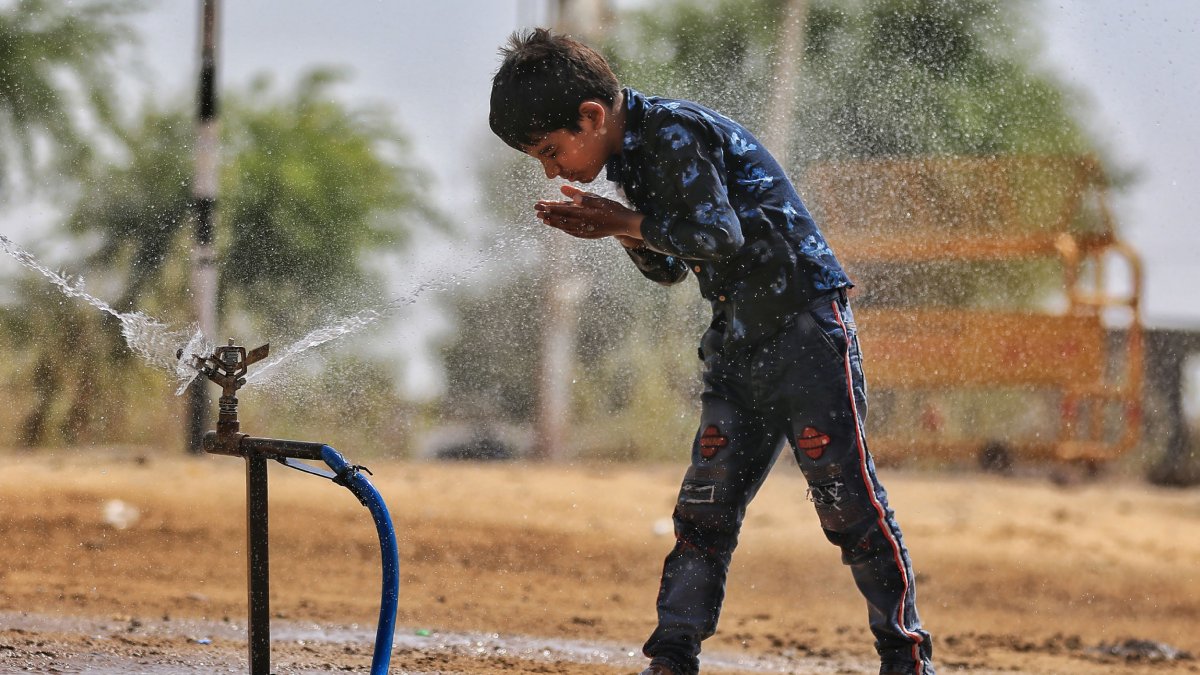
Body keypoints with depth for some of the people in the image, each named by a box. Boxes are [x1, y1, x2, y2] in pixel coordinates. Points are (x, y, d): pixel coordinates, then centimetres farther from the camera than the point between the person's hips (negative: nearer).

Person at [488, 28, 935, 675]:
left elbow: (717, 236, -23)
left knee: (844, 491, -8)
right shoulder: (631, 155, 13)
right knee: (706, 500, 4)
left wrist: (626, 223, -11)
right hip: (738, 342, 9)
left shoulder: (673, 130, -15)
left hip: (805, 325, -9)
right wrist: (618, 231, 1)